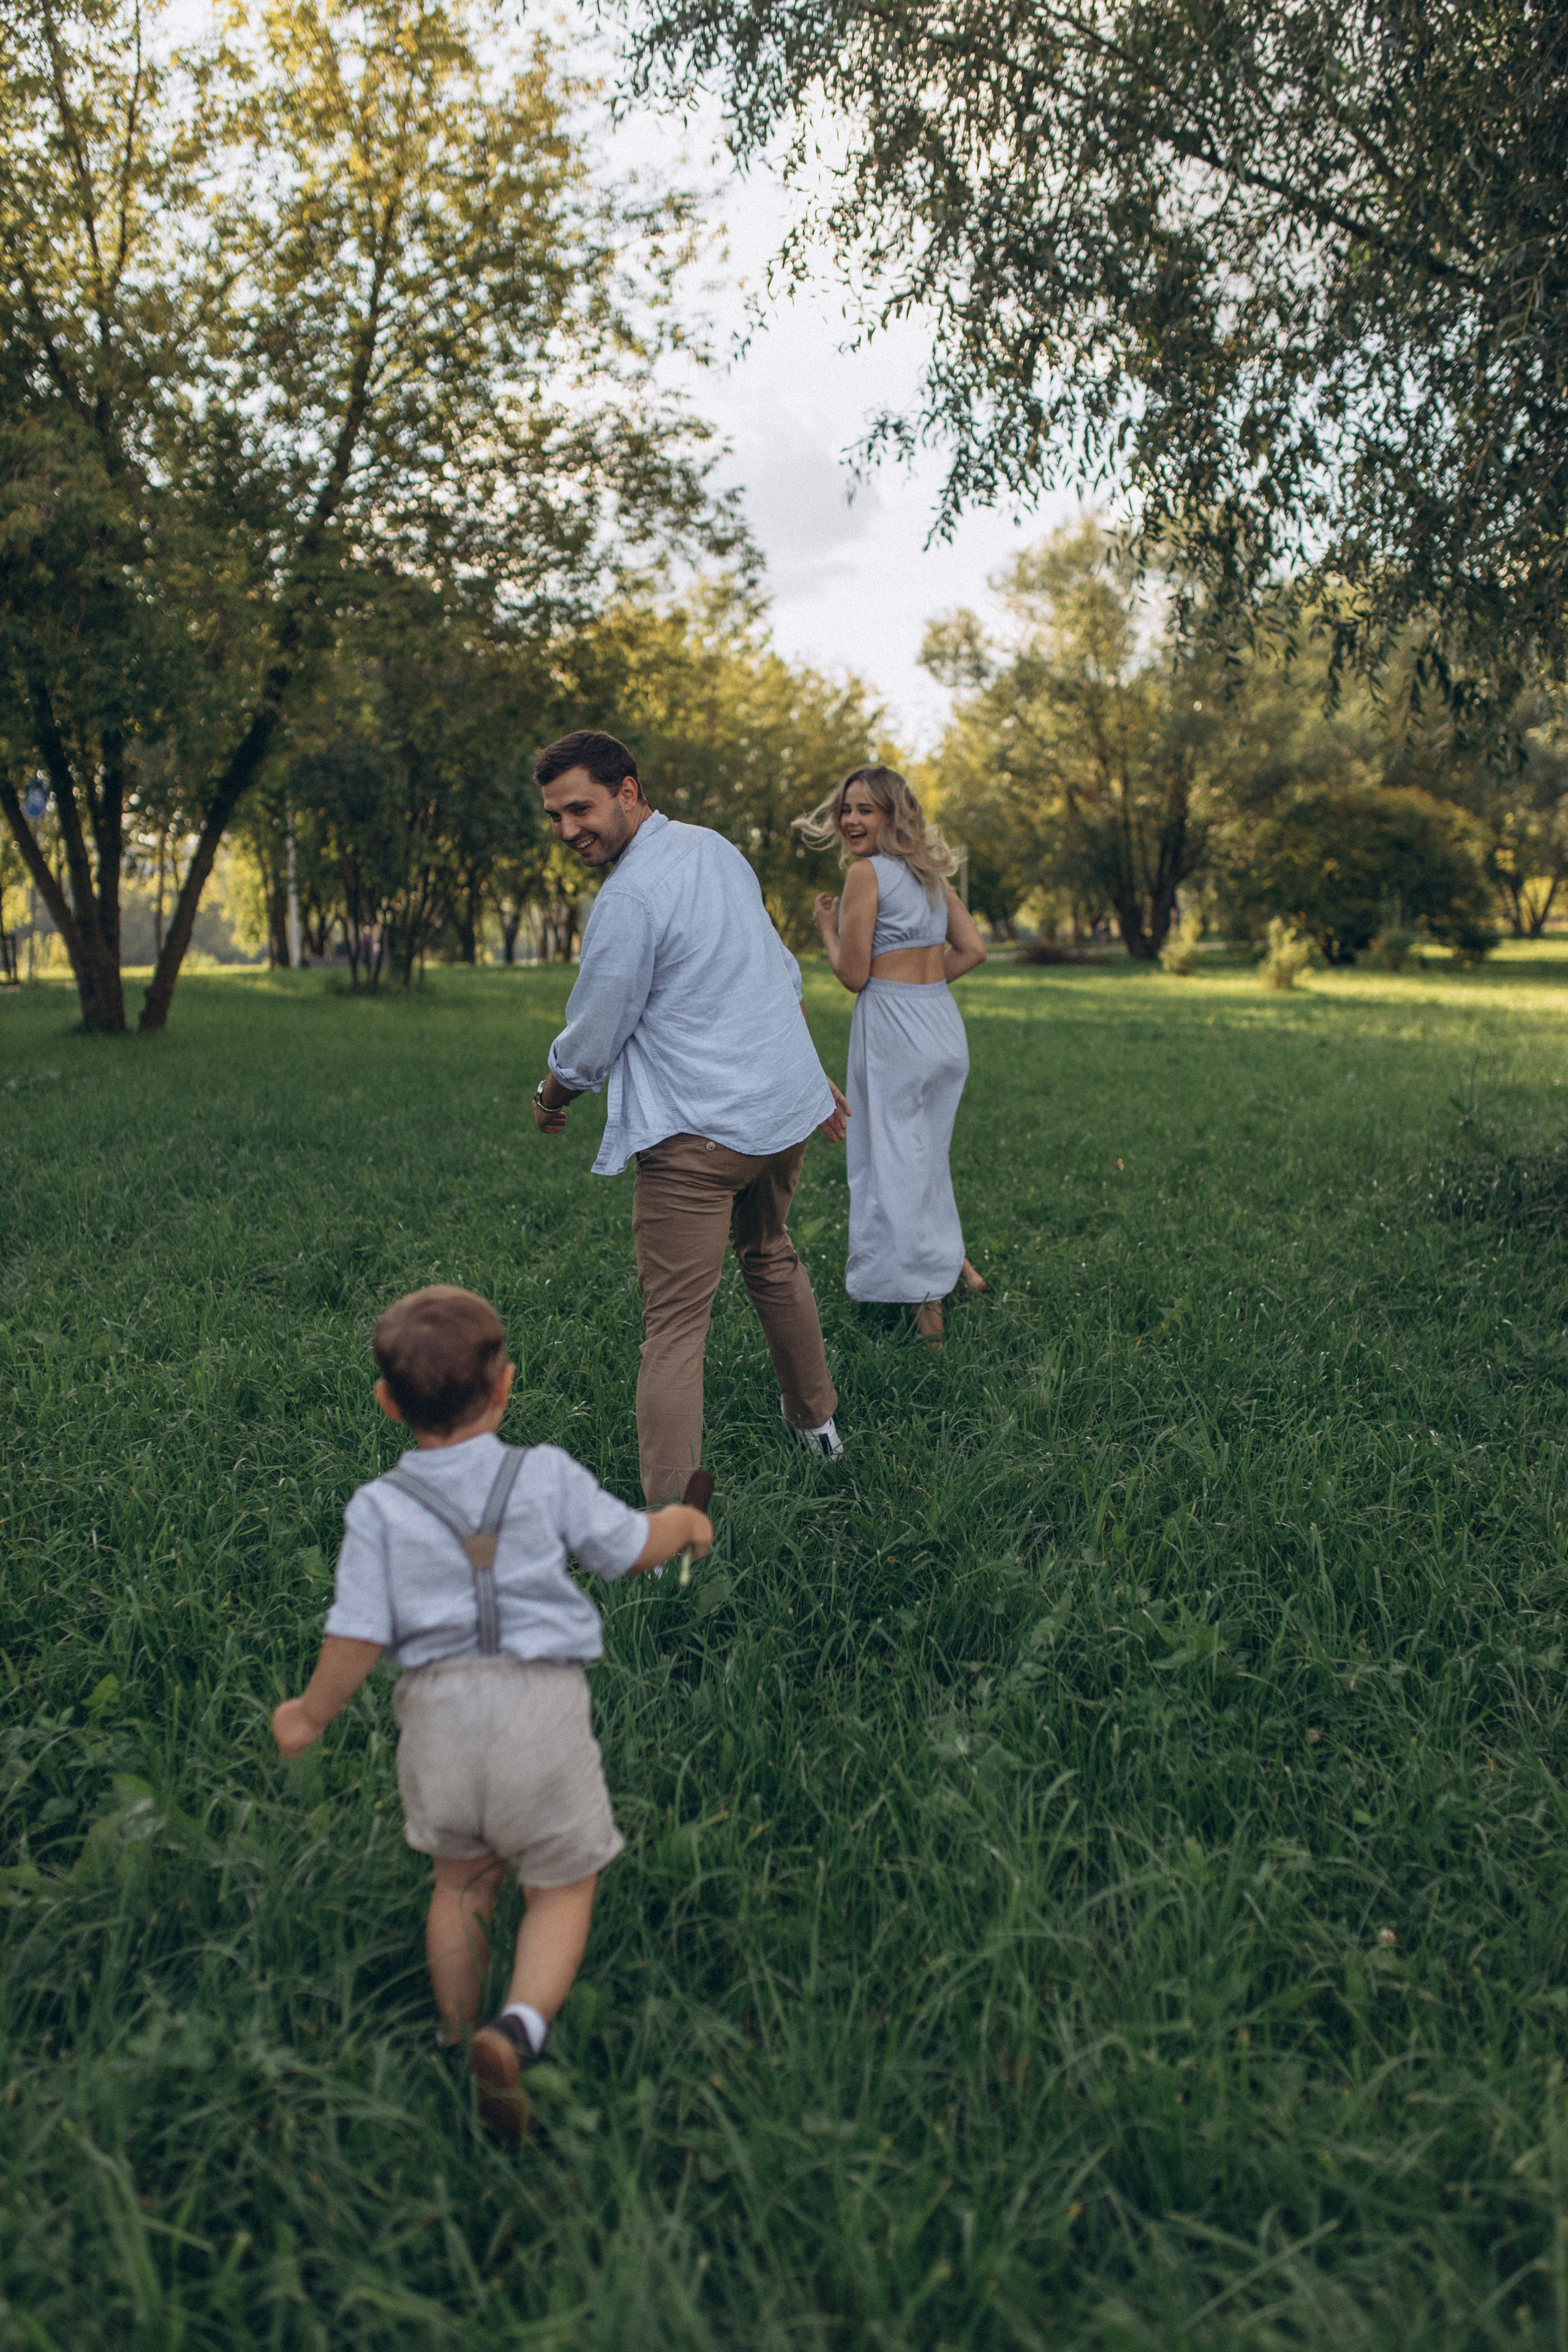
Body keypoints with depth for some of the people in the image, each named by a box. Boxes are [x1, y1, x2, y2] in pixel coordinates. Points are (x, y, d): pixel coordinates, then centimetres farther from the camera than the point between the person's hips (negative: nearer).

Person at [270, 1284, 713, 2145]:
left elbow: (359, 1635, -4)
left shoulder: (377, 1508, -4)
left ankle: (458, 2039, 36)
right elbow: (634, 1548, 5)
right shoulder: (547, 1475, -5)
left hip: (437, 1711, 2)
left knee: (459, 1882, 24)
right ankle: (517, 2029, -9)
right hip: (539, 1707, -2)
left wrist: (309, 1715, 13)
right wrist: (683, 1520, 27)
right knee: (562, 1883, 13)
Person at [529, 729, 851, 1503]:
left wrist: (548, 1099, 12)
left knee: (675, 1329, -7)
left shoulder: (629, 899, -16)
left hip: (698, 1132, -9)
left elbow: (590, 1048, -8)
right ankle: (815, 1419, 46)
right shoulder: (715, 846, 10)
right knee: (770, 1259, 30)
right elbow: (783, 972, 19)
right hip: (786, 1105, 9)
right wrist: (814, 1070, 28)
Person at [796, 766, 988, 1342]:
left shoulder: (866, 872, -10)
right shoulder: (930, 872, 13)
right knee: (926, 1154, 22)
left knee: (895, 1161, 0)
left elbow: (854, 975, -11)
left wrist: (826, 928, 5)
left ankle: (925, 1303, 4)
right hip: (945, 1026, 8)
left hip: (893, 1032, -8)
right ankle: (955, 1260, 30)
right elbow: (971, 950, 12)